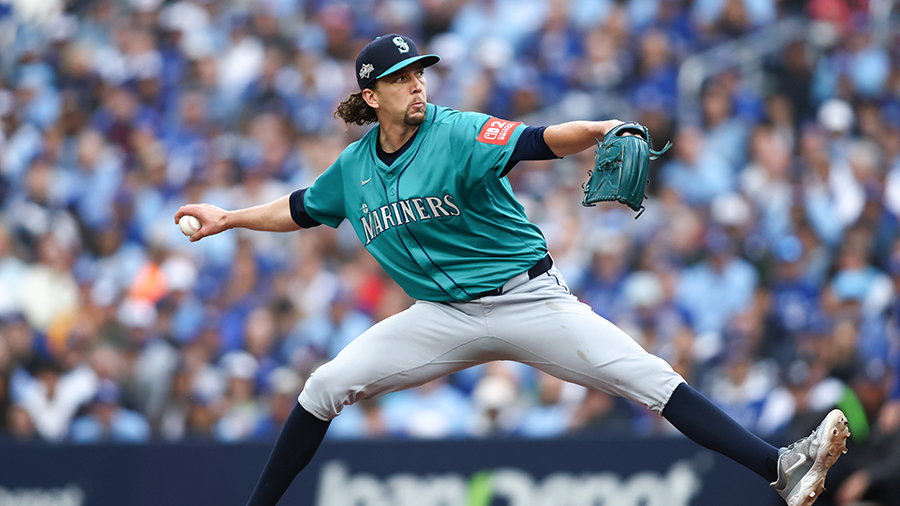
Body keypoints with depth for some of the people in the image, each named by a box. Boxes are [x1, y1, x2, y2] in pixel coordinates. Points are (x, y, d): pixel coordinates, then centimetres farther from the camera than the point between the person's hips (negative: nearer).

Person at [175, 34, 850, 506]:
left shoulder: (459, 134, -11)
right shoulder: (353, 169, 5)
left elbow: (536, 142, -28)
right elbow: (302, 210, 26)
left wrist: (602, 130, -46)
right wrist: (229, 218, 27)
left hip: (527, 299, -4)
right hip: (443, 318, 4)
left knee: (650, 379, -18)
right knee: (324, 389, -4)